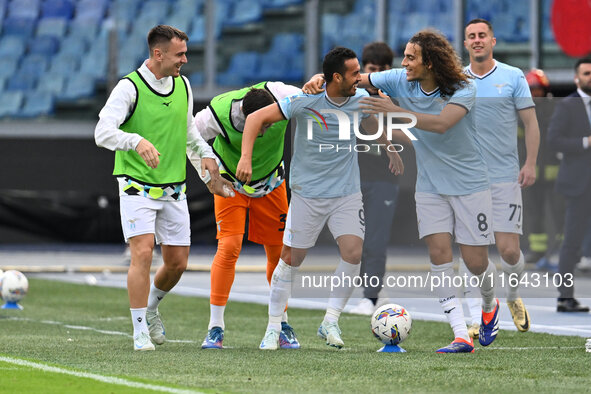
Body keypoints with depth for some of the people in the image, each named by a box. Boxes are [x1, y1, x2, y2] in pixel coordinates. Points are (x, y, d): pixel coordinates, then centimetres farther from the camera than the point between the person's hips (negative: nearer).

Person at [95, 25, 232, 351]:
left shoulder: (182, 85, 9)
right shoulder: (129, 88, -12)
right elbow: (103, 131, -23)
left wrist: (205, 158, 14)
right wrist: (137, 141, -40)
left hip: (174, 189, 6)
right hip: (137, 186, -6)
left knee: (177, 262, 6)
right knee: (142, 254, -17)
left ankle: (150, 308, 35)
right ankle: (140, 332, -8)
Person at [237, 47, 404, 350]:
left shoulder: (361, 100, -1)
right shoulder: (305, 102, -15)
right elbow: (256, 118, -11)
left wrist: (390, 149, 26)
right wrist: (246, 158, -19)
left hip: (347, 193, 3)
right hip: (307, 193, -3)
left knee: (353, 252, -14)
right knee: (291, 259, 0)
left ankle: (330, 322, 0)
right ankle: (273, 329, 13)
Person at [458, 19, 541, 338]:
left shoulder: (513, 77, 2)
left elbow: (530, 122, 2)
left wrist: (530, 164, -6)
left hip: (505, 177, -1)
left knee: (509, 250, -5)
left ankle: (513, 297, 24)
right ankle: (476, 318, 2)